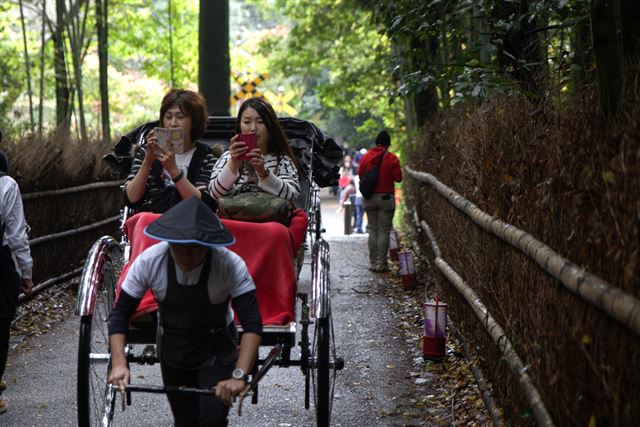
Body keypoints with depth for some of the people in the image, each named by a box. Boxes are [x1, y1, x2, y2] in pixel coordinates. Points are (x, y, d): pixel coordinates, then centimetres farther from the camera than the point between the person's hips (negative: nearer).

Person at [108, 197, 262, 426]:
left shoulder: (230, 265, -29)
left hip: (217, 350, -2)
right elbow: (120, 313, -16)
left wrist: (239, 375, -44)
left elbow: (252, 323, -31)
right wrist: (119, 363, -29)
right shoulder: (149, 261, -23)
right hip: (172, 351, 2)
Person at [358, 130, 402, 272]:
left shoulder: (365, 157, 1)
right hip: (386, 197, -3)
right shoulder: (392, 158, -9)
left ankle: (373, 262, 10)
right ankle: (381, 263, 0)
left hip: (369, 198, 3)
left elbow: (360, 175, 7)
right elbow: (398, 178, -9)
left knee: (373, 230, 11)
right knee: (384, 231, 1)